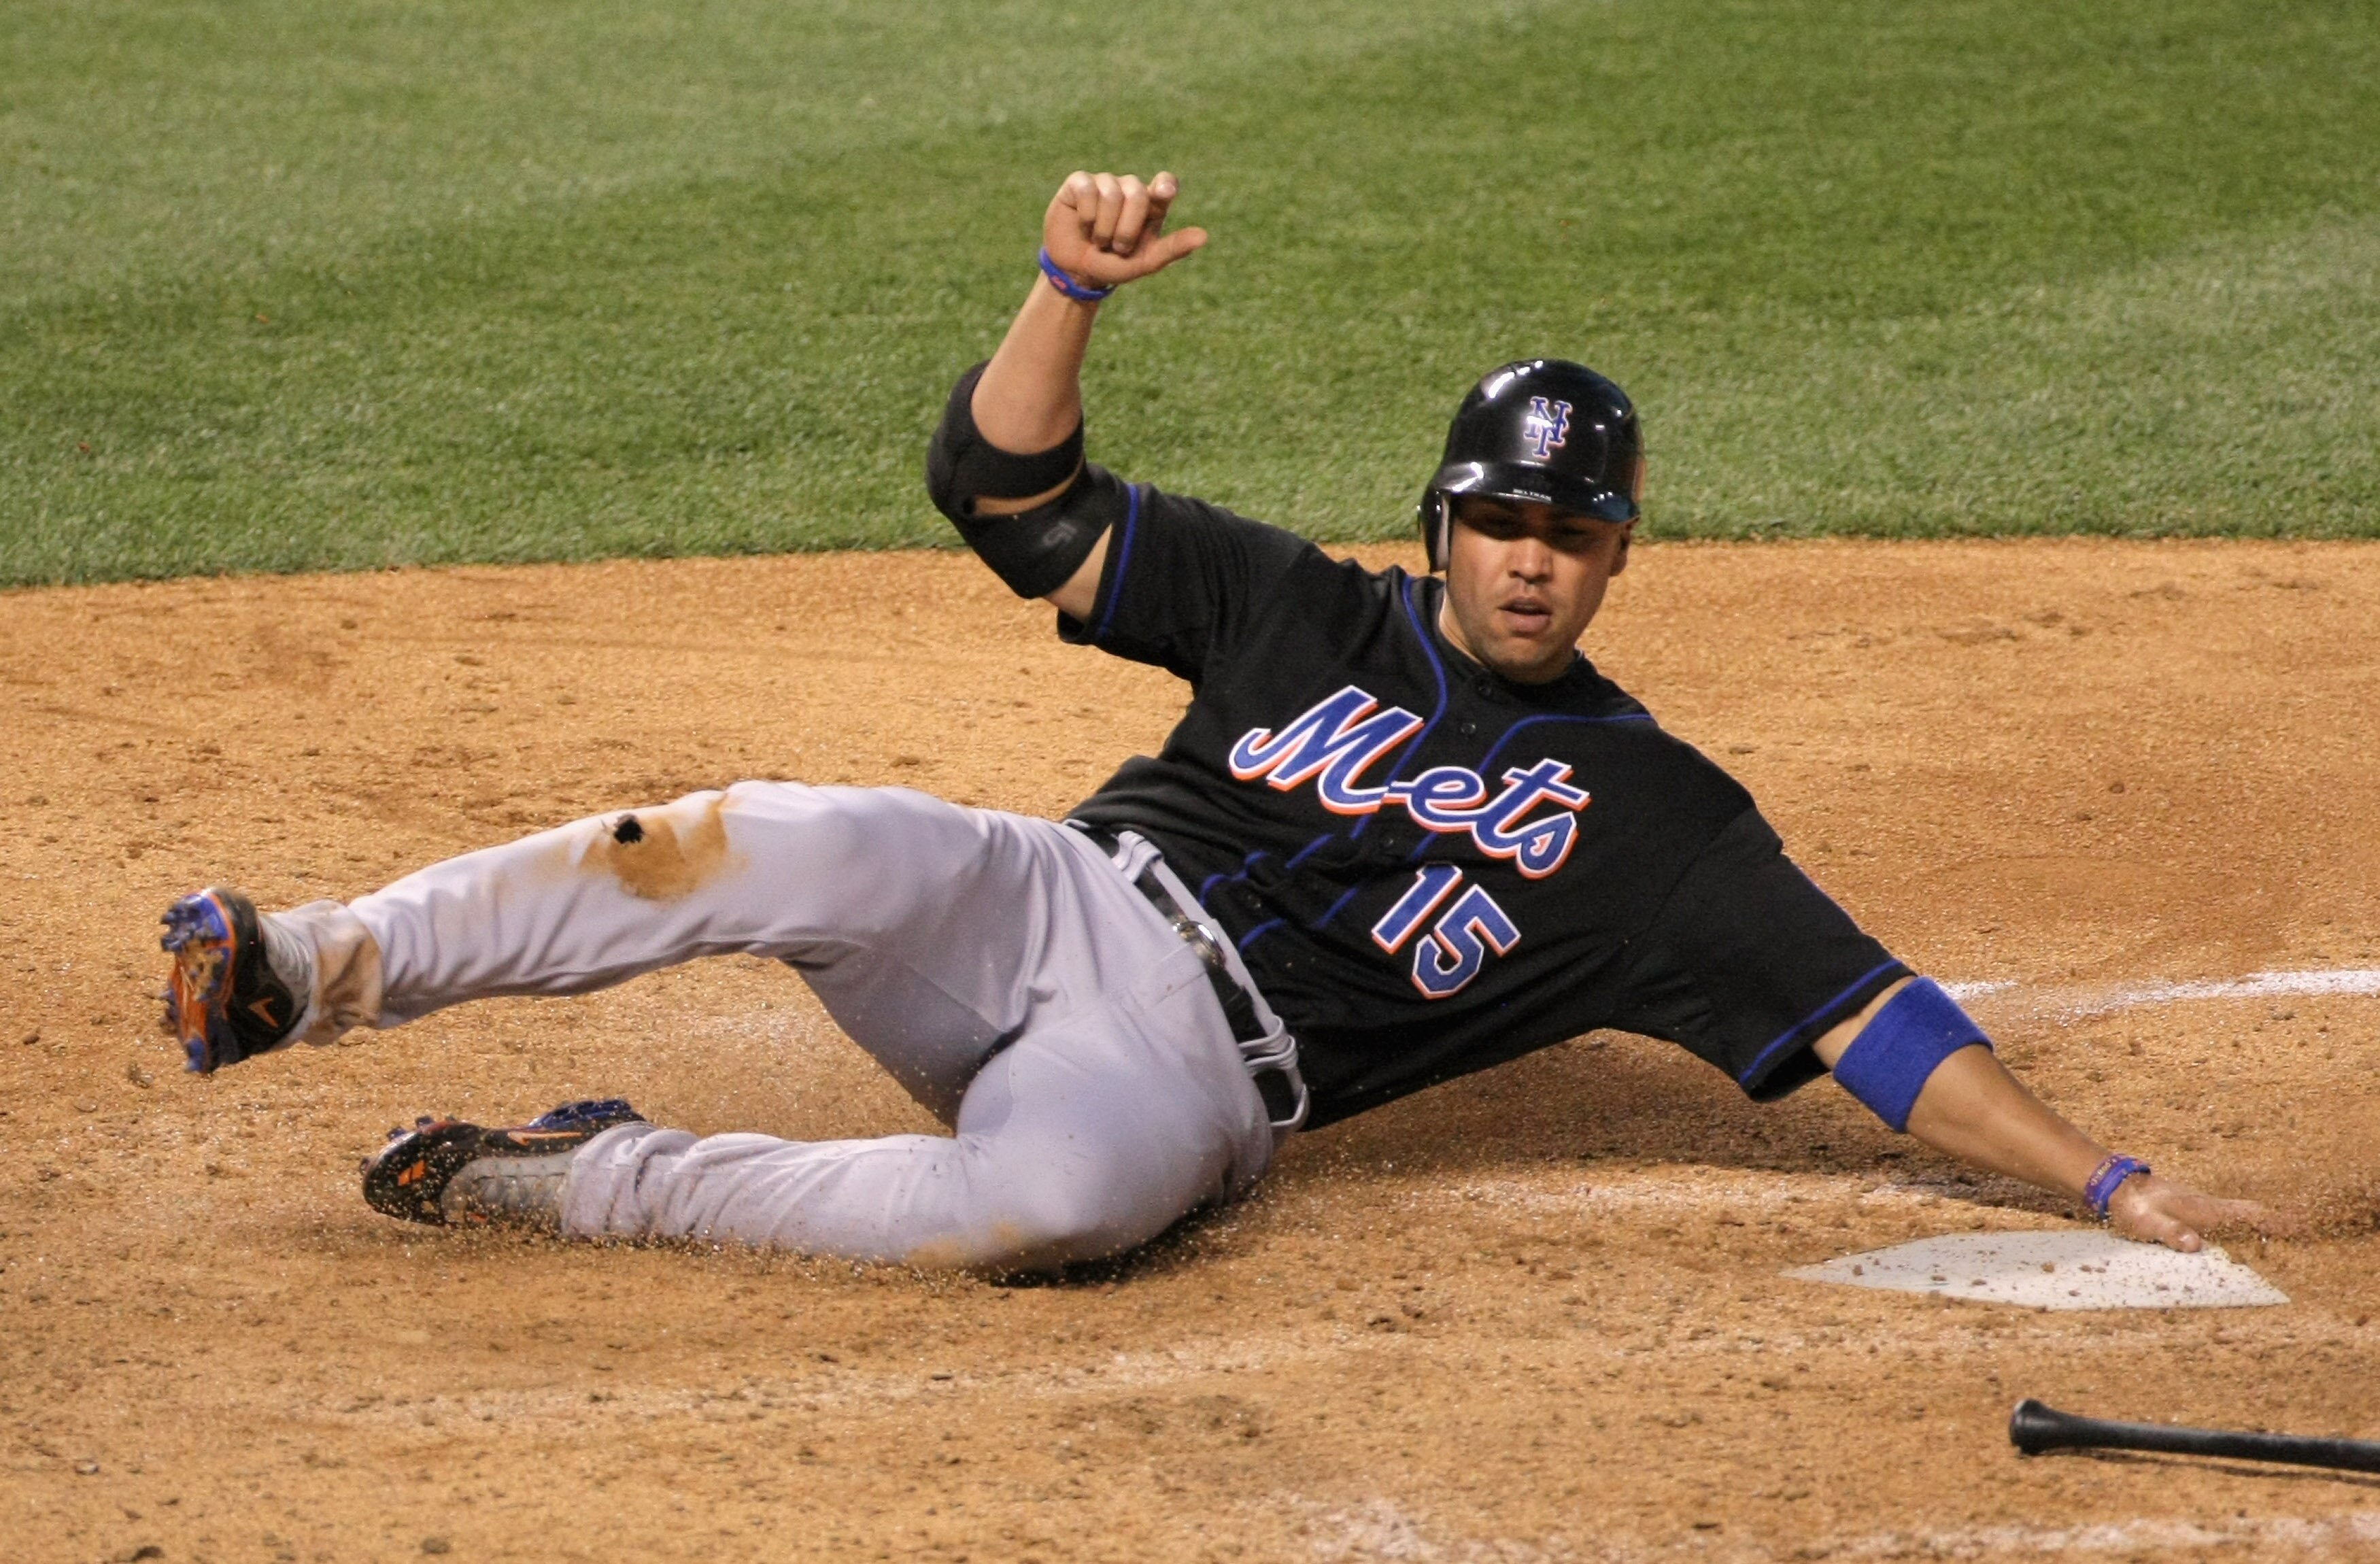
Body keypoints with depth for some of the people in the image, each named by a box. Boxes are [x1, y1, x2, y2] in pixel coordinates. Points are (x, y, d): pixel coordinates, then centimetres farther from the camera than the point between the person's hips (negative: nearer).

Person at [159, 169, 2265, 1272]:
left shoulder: (1659, 816, 9)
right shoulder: (1306, 613, 14)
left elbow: (1866, 1015, 4)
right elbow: (1013, 492, 8)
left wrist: (2109, 1182, -5)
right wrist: (1075, 288, -9)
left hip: (1196, 1066, -2)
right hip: (1040, 901, 3)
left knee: (1053, 1197, -40)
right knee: (784, 846, -30)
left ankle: (574, 1182, -25)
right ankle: (305, 975, -31)